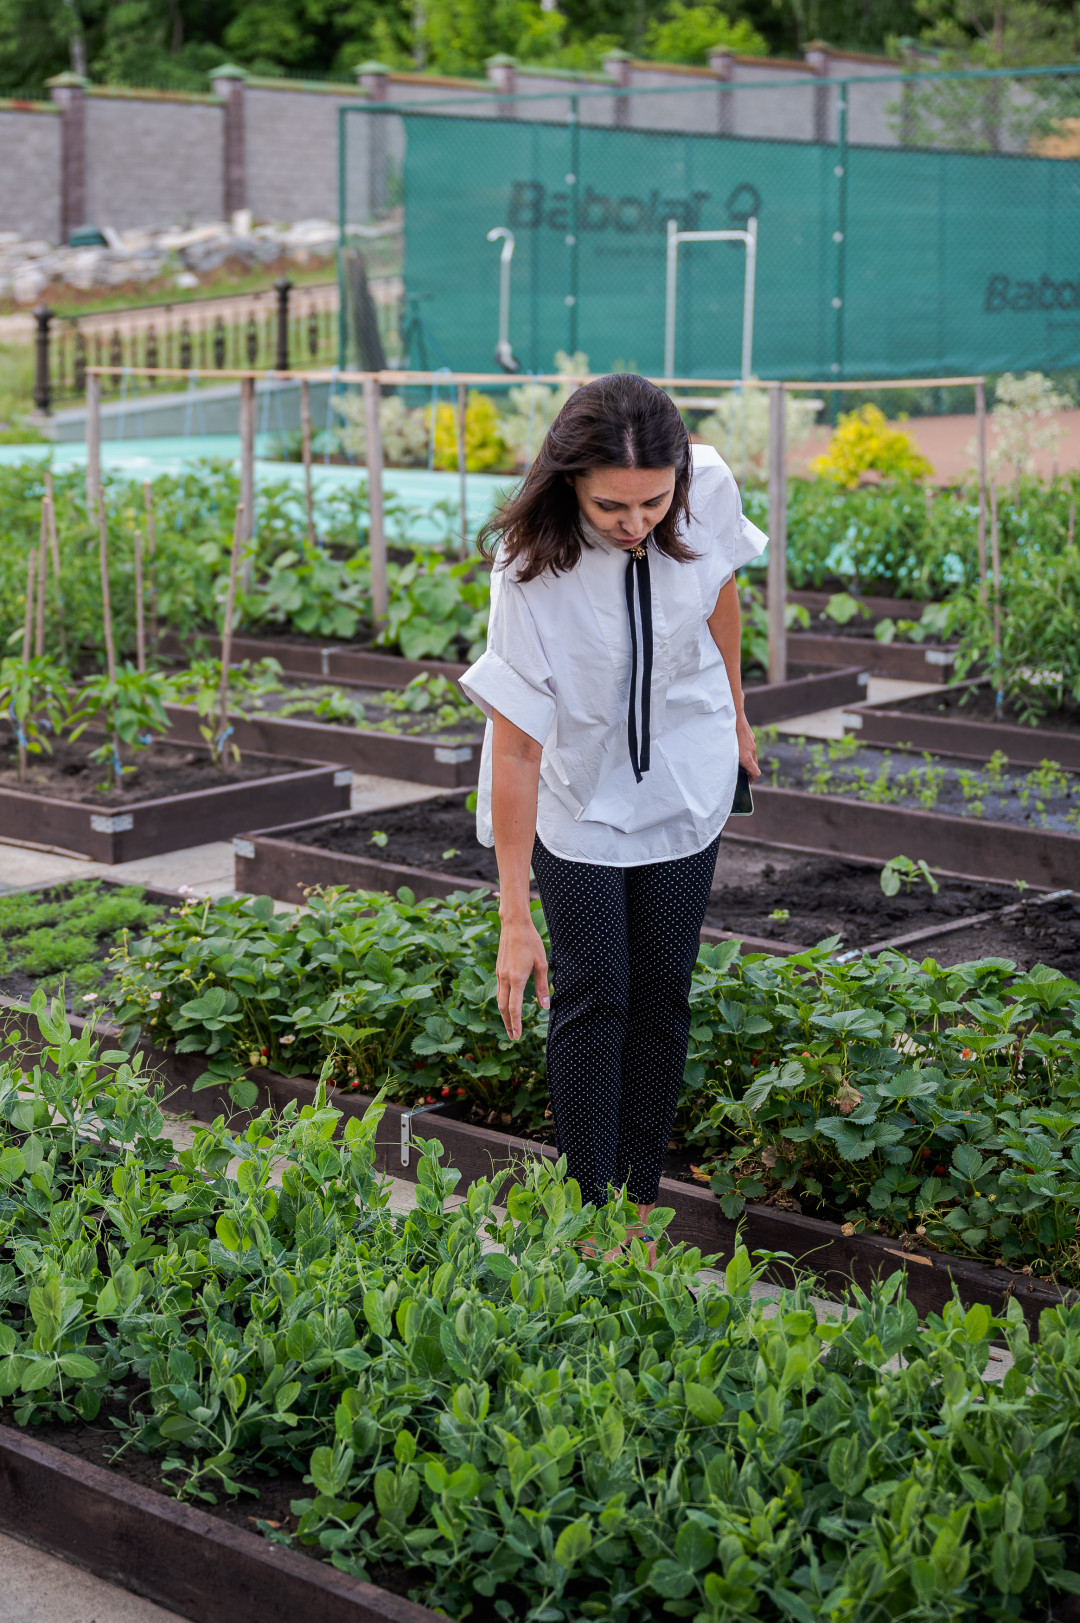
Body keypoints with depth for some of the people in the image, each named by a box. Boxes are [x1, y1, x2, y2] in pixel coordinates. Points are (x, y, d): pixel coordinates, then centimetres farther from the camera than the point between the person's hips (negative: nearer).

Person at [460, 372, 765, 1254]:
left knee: (662, 991, 5)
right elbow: (516, 748, -29)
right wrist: (515, 916, -27)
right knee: (592, 992, -6)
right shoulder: (531, 567, -32)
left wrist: (734, 713, 16)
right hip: (576, 784, -3)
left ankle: (643, 1196, 17)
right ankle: (591, 1209, 5)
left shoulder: (710, 488, -23)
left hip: (684, 775, 3)